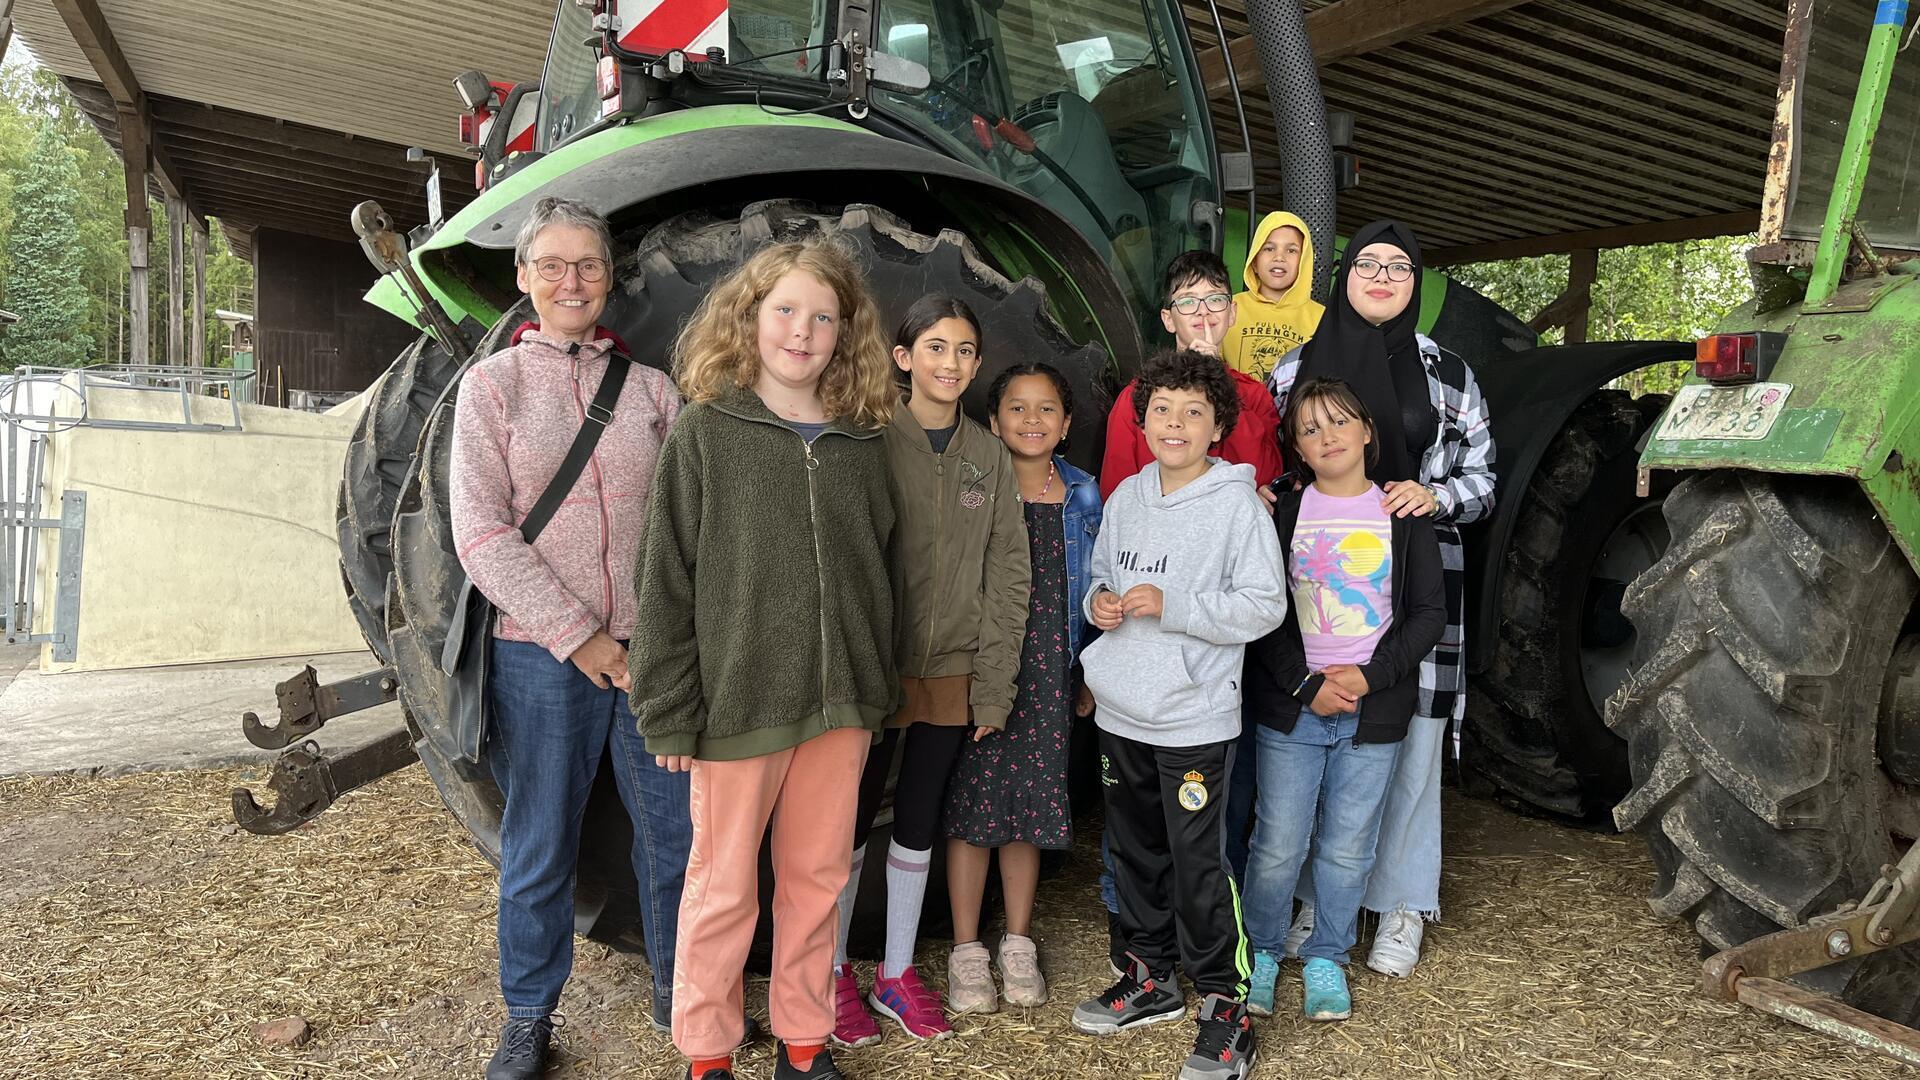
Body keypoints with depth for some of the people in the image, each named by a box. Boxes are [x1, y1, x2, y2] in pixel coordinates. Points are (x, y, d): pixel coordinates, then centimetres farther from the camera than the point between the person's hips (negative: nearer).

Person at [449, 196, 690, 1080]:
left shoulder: (648, 387, 8)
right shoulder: (493, 384, 2)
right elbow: (481, 535, -6)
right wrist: (575, 636, -11)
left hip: (653, 647, 2)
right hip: (540, 655, -2)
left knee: (674, 833, 9)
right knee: (539, 848, 9)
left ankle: (676, 990, 30)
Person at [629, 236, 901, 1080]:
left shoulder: (859, 443, 5)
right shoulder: (707, 431, -5)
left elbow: (877, 573, 11)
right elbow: (666, 580, -6)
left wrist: (874, 692, 9)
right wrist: (670, 714, -9)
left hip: (839, 703, 4)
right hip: (739, 702, -3)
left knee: (817, 878, 13)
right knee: (724, 885, 9)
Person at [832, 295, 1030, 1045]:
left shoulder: (989, 458, 4)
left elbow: (1006, 576, 4)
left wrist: (992, 686, 0)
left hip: (952, 675, 4)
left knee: (919, 823, 15)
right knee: (853, 820, 9)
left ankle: (898, 973, 31)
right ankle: (835, 974, 26)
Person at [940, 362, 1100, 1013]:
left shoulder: (1081, 497, 7)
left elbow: (1090, 592, 12)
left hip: (1049, 673, 3)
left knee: (1031, 805, 10)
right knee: (973, 803, 2)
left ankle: (1019, 946, 25)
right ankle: (966, 952, 16)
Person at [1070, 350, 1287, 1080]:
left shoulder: (1237, 504, -9)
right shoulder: (1126, 497, 8)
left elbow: (1264, 606, -14)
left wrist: (1171, 604, -20)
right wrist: (1100, 601, -2)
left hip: (1195, 718, -6)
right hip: (1121, 712, 7)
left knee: (1198, 866, -2)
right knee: (1135, 850, 18)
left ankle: (1224, 1006, 14)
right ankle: (1150, 978, 35)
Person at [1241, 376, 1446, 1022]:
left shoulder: (1403, 516, 3)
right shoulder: (1283, 514, 2)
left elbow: (1429, 613, 1)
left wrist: (1368, 677, -11)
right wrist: (1308, 685, -12)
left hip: (1374, 711, 1)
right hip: (1290, 707, 0)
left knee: (1348, 848, 8)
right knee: (1278, 844, 2)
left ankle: (1326, 959, 27)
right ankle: (1262, 953, 22)